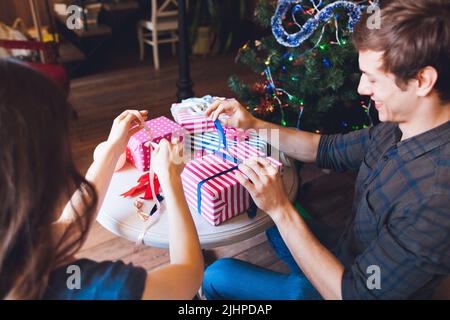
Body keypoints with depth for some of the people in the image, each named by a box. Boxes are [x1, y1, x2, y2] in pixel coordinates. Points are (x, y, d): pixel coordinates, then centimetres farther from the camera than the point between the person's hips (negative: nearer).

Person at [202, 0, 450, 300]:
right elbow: (328, 150, 3)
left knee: (216, 276, -4)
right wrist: (253, 124, -8)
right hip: (341, 263, 7)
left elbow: (352, 293, -31)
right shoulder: (395, 129, -12)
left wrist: (281, 208, -32)